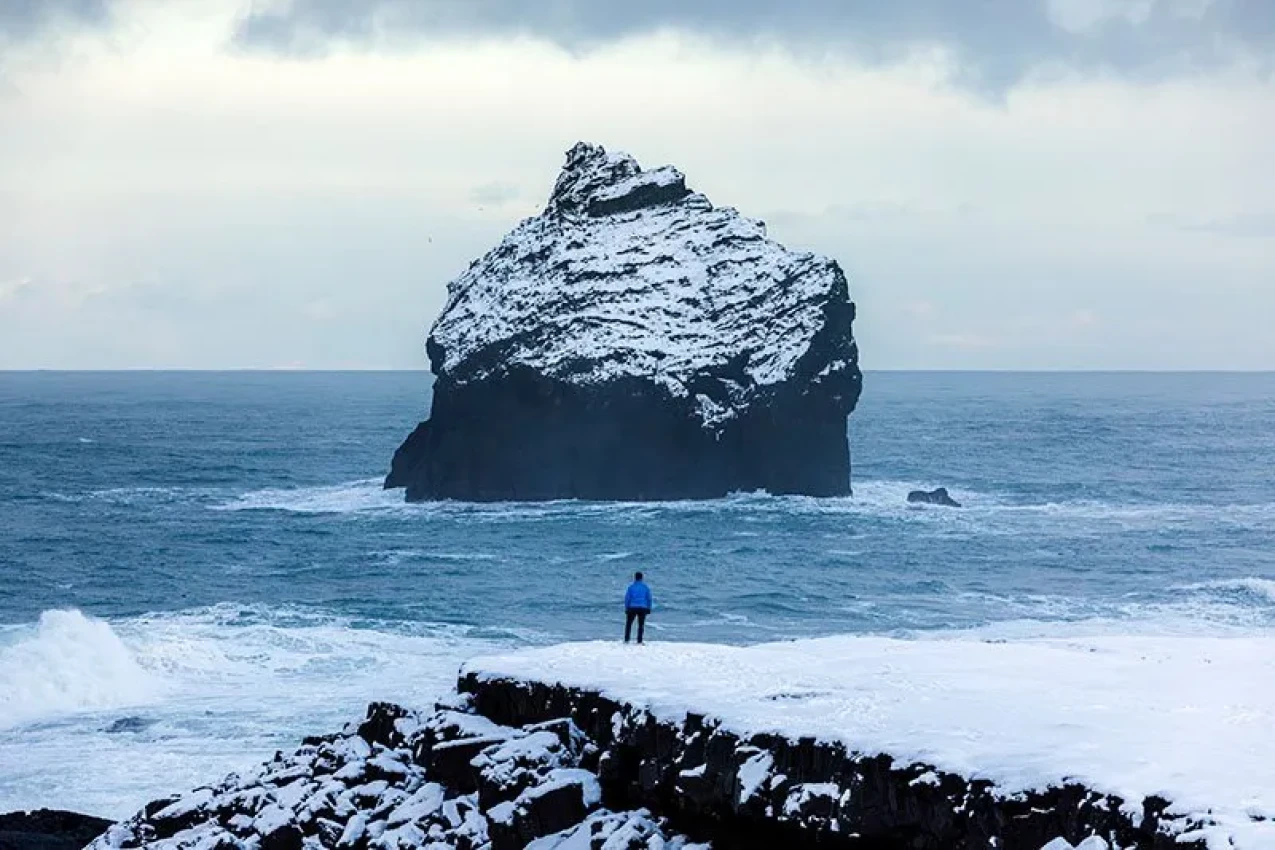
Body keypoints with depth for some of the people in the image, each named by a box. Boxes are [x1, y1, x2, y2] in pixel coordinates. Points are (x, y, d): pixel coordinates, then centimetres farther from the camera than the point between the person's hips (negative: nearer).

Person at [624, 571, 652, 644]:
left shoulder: (631, 587, -2)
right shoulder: (645, 587, 2)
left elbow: (627, 598, -3)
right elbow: (649, 598, 4)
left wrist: (626, 608, 3)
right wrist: (648, 608, 10)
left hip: (632, 608, -1)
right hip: (643, 608, 1)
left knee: (628, 624, 9)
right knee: (641, 625, 6)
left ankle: (626, 640, 3)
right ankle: (639, 641, 1)